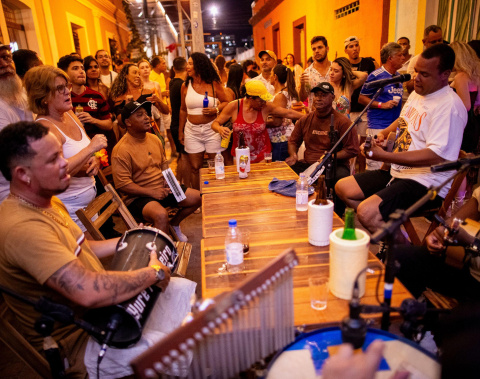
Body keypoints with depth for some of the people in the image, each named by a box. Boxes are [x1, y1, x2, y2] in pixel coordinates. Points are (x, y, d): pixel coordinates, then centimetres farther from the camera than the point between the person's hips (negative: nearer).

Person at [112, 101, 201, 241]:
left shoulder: (154, 139, 8)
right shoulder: (121, 150, -17)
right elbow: (122, 185, -19)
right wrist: (151, 192, -22)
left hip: (162, 189, 8)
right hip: (139, 196, -8)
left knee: (198, 197, 1)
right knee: (161, 215, -36)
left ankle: (174, 224, 24)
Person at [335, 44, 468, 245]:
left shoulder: (449, 106, -18)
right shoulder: (417, 94, 12)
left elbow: (436, 156, -27)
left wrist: (385, 156, -29)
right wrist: (383, 133, 11)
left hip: (427, 183, -10)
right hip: (398, 172, 10)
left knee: (367, 212, -29)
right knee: (342, 187, 3)